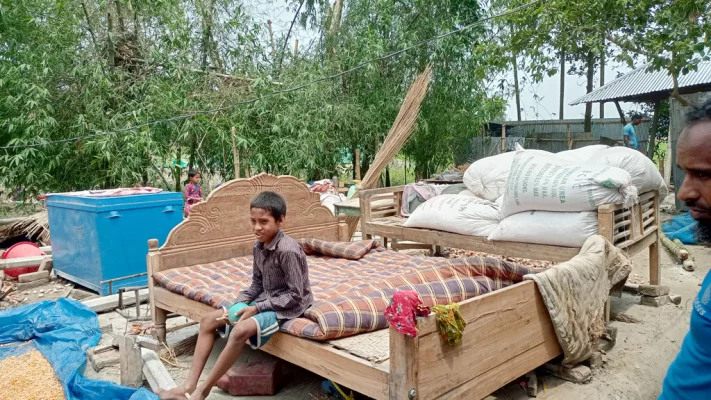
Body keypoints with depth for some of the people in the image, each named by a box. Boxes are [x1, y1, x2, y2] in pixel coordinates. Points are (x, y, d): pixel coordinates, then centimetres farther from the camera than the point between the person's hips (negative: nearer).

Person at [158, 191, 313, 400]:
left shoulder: (288, 250, -24)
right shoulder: (258, 246, 1)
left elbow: (295, 295, -21)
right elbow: (257, 283, 12)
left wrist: (258, 308, -21)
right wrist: (239, 304, -5)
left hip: (286, 306, -9)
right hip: (264, 300, 9)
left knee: (241, 330, -33)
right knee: (209, 320, 1)